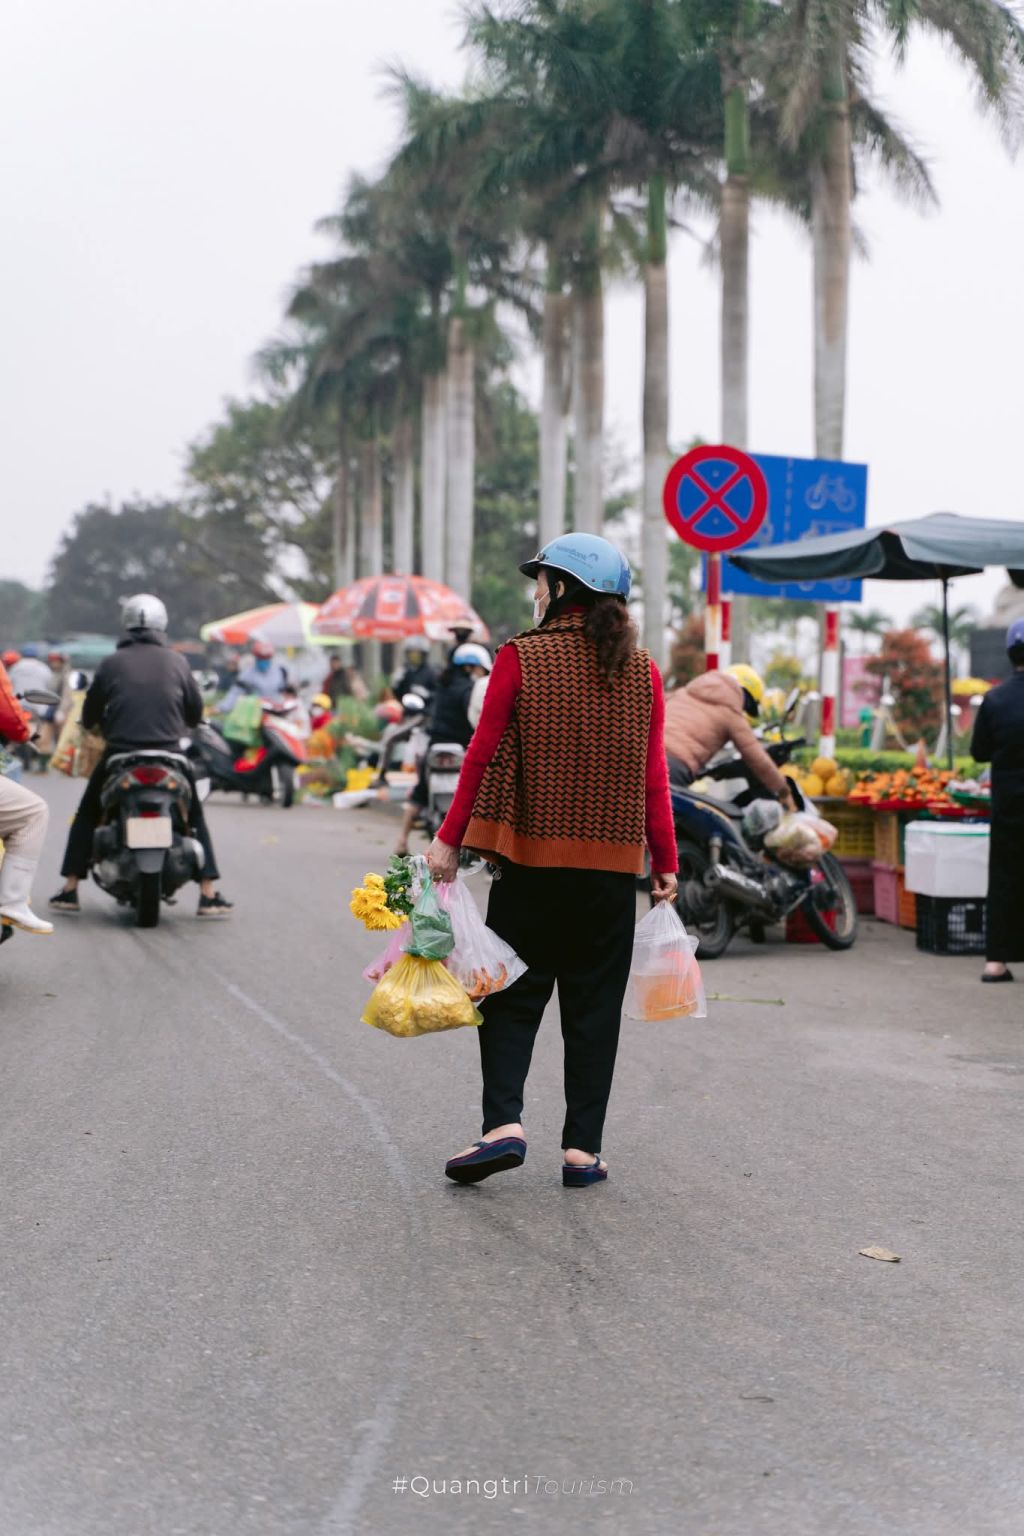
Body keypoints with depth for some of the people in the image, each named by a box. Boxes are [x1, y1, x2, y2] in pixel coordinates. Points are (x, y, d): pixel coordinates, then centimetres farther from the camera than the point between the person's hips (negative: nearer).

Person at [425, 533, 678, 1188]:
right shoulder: (643, 672, 2)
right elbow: (653, 776, 2)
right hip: (612, 863, 2)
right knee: (594, 1003, 8)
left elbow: (484, 755, -5)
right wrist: (666, 863, 8)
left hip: (531, 854, -2)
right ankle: (582, 1147, 8)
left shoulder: (520, 659, -5)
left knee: (514, 994, 9)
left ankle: (504, 1123, -6)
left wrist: (450, 839, 1)